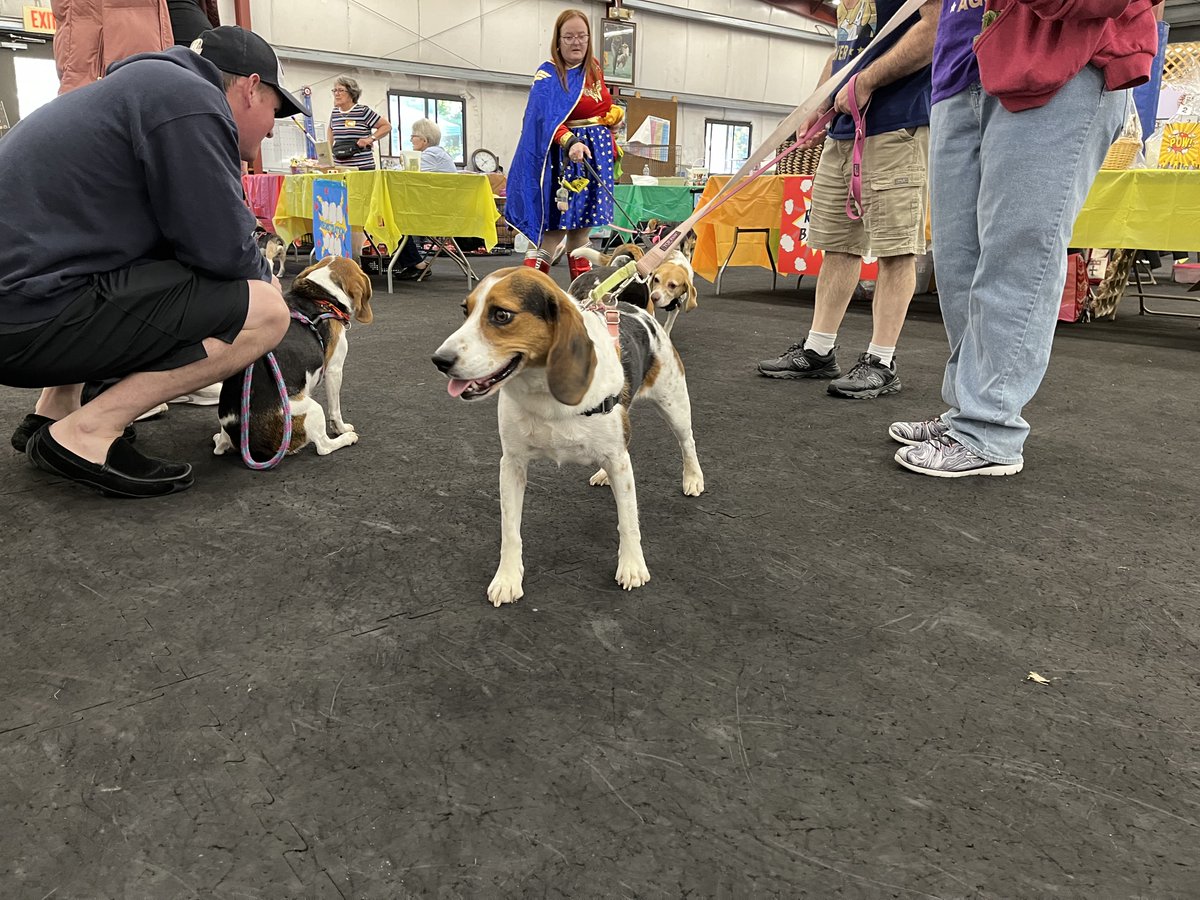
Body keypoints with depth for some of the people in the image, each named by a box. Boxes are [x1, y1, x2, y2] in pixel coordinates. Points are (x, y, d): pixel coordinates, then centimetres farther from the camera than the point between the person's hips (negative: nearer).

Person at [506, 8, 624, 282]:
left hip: (597, 157, 6)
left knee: (582, 230, 8)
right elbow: (548, 118, -26)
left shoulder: (594, 69, 12)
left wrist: (612, 148, 23)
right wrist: (570, 142, -44)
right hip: (566, 157, -6)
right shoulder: (548, 75, -9)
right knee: (553, 231, -11)